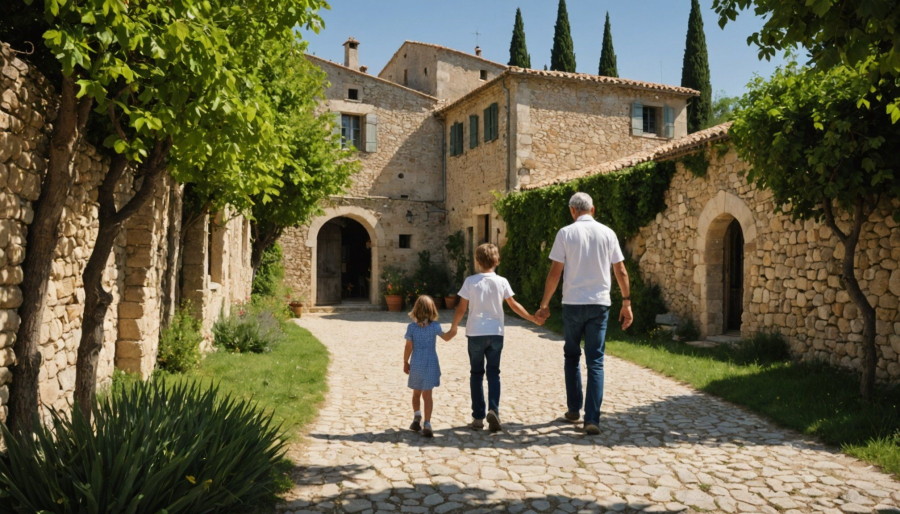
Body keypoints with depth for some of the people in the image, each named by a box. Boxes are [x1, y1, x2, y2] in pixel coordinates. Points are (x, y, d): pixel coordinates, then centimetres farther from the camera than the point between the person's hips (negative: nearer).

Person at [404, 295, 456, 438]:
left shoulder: (411, 327, -6)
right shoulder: (435, 326, -6)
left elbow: (408, 347, -3)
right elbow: (446, 337, 8)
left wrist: (405, 362, 8)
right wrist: (454, 330, 22)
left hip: (416, 364, 0)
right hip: (431, 364, 0)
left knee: (416, 393, 19)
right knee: (427, 394, 0)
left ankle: (417, 417, 10)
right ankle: (427, 423, -6)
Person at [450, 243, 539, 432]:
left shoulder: (470, 281, -6)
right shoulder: (502, 282, -1)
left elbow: (462, 308, -3)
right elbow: (514, 305, 6)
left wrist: (453, 327, 11)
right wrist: (532, 318, 20)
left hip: (475, 333, -1)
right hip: (495, 333, 1)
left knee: (476, 373, 9)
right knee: (493, 373, 8)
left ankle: (478, 417, 10)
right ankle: (493, 410, -11)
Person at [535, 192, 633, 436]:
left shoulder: (566, 233, -3)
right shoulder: (607, 233, 4)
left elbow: (555, 272, -5)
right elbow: (621, 272, 5)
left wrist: (545, 304, 2)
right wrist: (626, 302, 13)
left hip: (573, 303, -1)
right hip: (599, 303, 1)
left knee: (572, 355, 18)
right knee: (595, 361, 2)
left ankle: (574, 409, 24)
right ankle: (592, 419, -4)